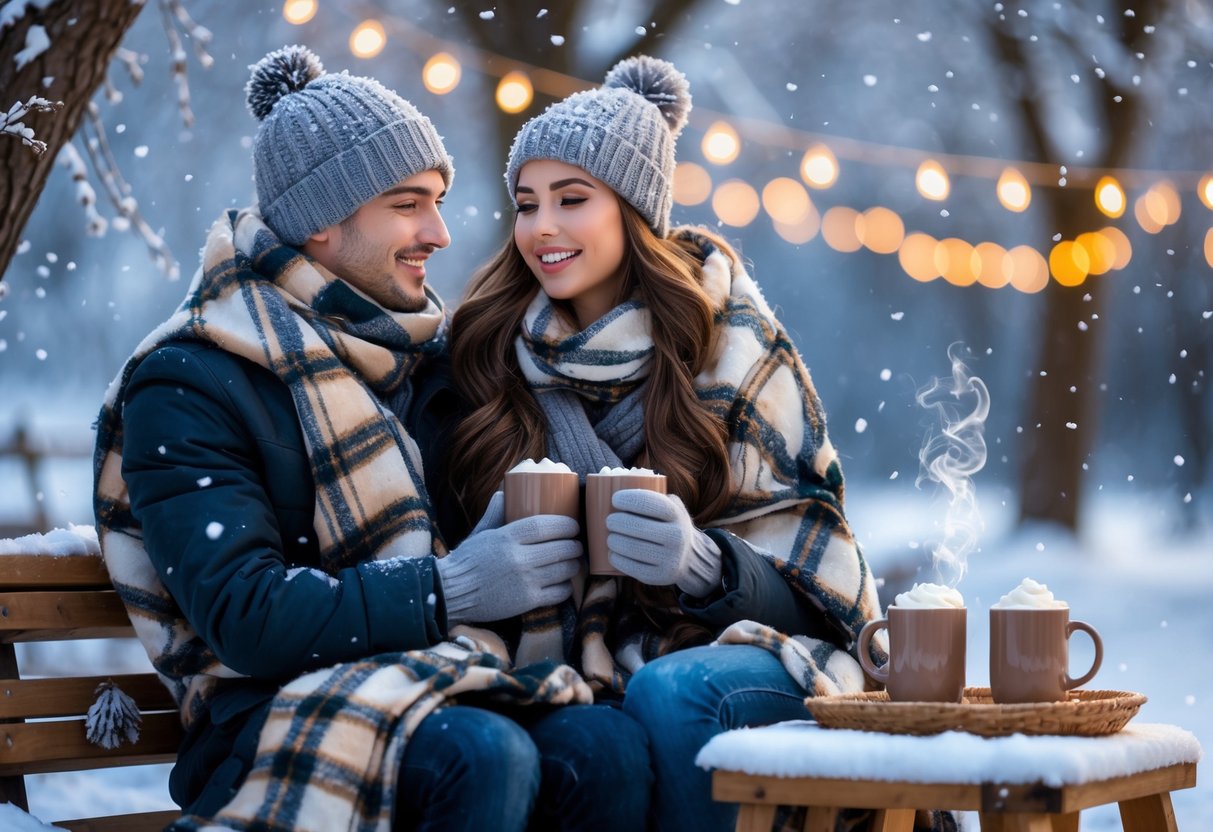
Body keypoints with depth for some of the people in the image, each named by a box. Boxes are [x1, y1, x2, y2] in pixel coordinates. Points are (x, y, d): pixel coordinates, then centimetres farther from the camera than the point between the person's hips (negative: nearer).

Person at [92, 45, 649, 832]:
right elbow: (242, 618, -14)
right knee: (487, 756, -36)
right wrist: (449, 590, -16)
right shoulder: (188, 383, -4)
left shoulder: (424, 348, 17)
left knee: (608, 744, -28)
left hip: (447, 684, 5)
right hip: (278, 722, -5)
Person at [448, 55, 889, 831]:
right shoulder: (499, 350, 6)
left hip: (746, 644, -1)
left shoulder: (735, 344, -3)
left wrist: (699, 562, -26)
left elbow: (806, 572, -5)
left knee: (669, 693, -34)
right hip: (591, 661, 2)